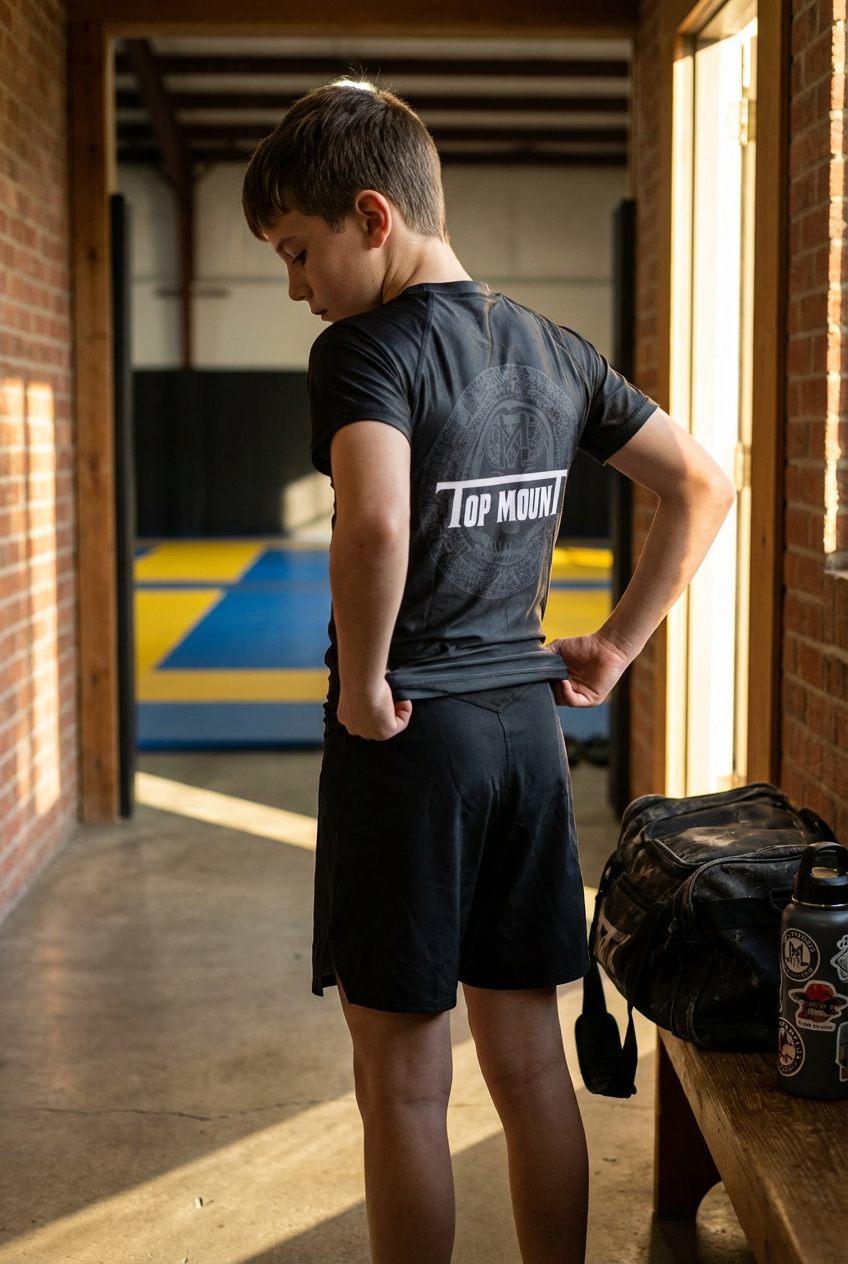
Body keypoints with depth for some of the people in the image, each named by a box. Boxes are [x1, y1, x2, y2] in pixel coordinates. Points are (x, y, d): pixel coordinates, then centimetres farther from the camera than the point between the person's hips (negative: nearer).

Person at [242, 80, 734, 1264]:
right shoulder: (557, 352, 8)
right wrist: (616, 648, 13)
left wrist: (364, 686, -18)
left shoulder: (366, 348, -14)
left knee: (402, 1080, 6)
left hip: (408, 736, -7)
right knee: (528, 1060, 15)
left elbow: (374, 526, -33)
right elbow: (705, 486, 13)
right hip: (529, 728, 7)